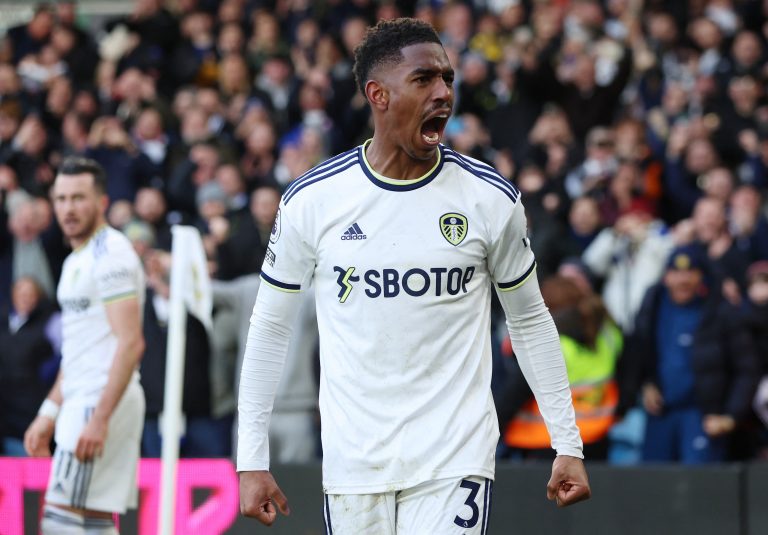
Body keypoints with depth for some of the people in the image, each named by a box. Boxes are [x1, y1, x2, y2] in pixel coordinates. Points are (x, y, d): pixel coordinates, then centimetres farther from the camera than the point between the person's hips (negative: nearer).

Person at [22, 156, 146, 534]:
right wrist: (49, 412, 22)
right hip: (81, 401, 10)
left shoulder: (110, 255, -12)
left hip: (103, 402, -10)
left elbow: (130, 343, -20)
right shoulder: (77, 261, 19)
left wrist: (100, 418, -25)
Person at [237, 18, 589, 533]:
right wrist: (252, 459, 4)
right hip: (353, 463, 1)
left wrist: (568, 443, 8)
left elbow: (530, 321, 11)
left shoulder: (491, 198, 0)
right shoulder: (311, 200, -2)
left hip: (455, 461, -1)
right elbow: (270, 327, 7)